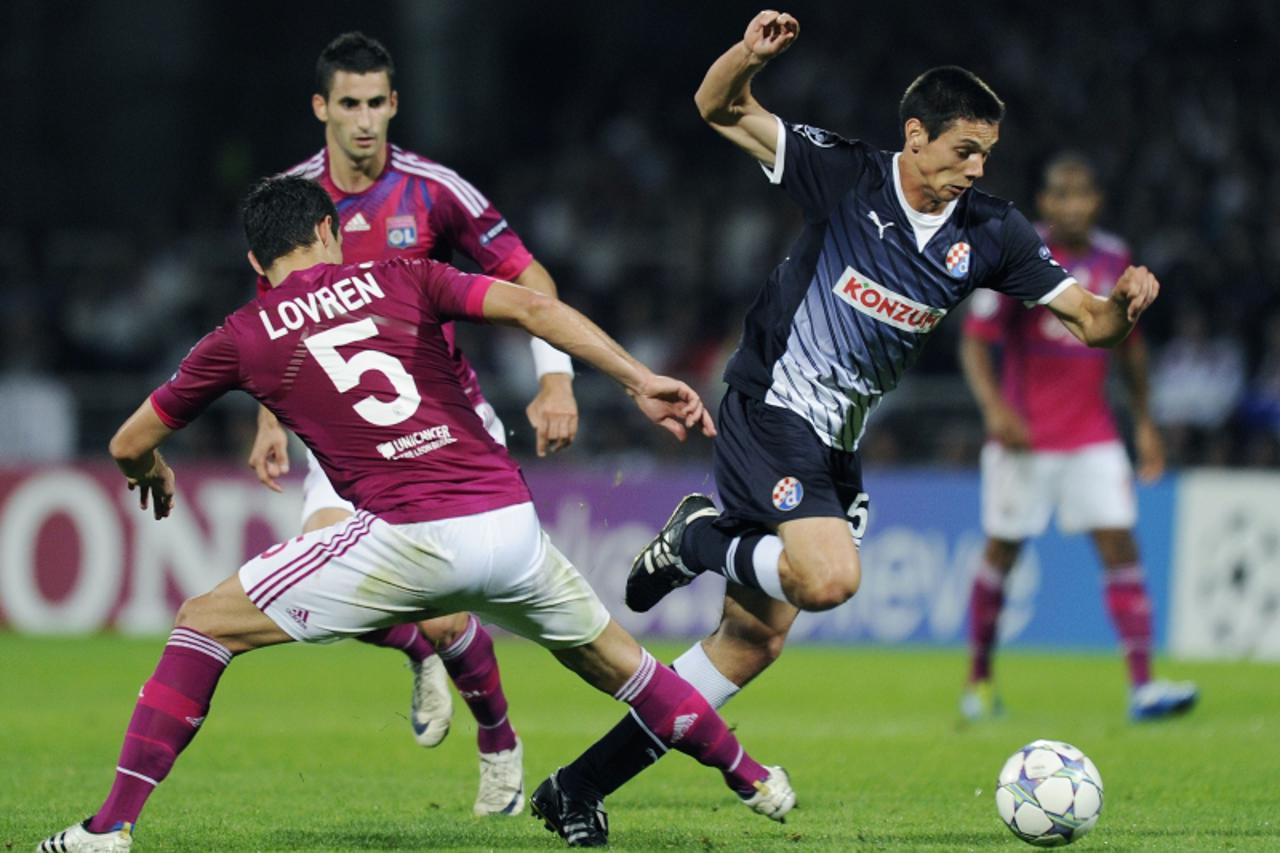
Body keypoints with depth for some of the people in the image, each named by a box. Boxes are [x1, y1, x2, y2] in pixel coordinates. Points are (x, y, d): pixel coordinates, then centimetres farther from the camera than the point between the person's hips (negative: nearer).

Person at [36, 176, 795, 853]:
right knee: (609, 657, 30)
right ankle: (754, 780, 42)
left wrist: (151, 475, 45)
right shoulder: (403, 280, 14)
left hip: (410, 541, -3)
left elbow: (129, 445, 21)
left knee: (204, 625, 9)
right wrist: (641, 382, -4)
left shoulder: (241, 339, 11)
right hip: (512, 520, 3)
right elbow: (532, 308, -2)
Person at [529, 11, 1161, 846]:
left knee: (752, 644, 7)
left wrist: (1125, 305, -22)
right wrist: (750, 55, -26)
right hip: (769, 412, -6)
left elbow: (1089, 321, 1)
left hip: (834, 447, 6)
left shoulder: (989, 232, 0)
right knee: (831, 577, -30)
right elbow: (721, 109, -5)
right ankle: (696, 540, 1)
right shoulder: (844, 173, -10)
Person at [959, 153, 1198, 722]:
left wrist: (1144, 421, 16)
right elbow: (974, 342, -8)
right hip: (1025, 436, -3)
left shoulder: (1114, 259, 4)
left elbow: (1130, 343, 17)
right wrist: (995, 407, -23)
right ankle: (978, 681, 22)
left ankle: (1142, 686, -14)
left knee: (1120, 545, -9)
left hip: (1092, 435, 3)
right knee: (1001, 554, 5)